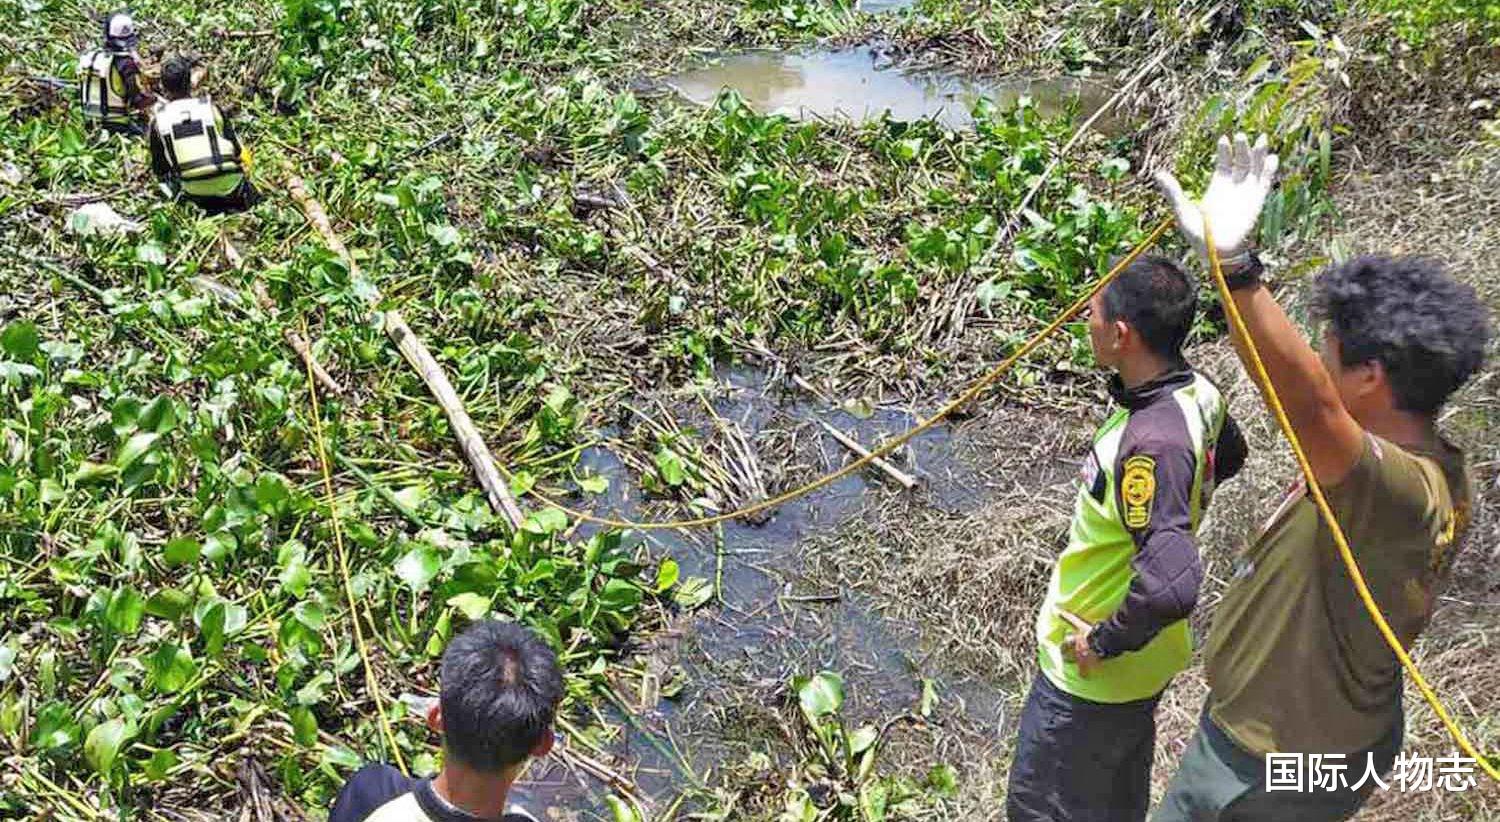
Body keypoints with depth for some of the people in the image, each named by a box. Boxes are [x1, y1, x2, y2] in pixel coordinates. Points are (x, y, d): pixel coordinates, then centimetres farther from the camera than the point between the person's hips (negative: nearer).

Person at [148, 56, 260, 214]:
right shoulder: (211, 109, -2)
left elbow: (159, 170, 5)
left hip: (194, 192, -1)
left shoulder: (158, 121, -1)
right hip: (229, 187, 2)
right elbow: (237, 150, 5)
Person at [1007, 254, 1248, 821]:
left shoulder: (1152, 444, -35)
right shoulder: (1197, 393, -7)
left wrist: (1104, 643, -24)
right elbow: (1229, 457, 16)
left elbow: (1171, 587, -40)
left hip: (1094, 673, -8)